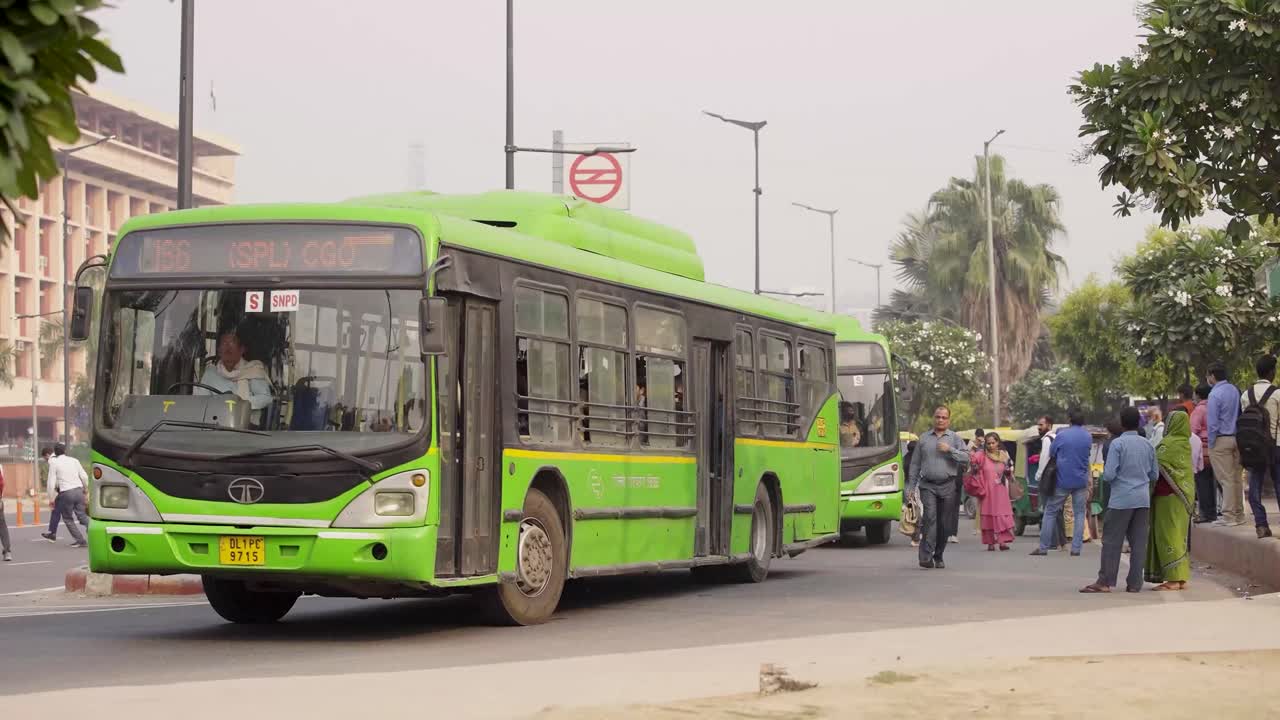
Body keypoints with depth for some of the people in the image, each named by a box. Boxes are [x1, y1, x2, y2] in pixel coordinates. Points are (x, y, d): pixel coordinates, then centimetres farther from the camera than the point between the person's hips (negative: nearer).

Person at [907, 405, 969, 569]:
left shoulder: (955, 438, 9)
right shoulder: (924, 439, 13)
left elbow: (966, 458, -3)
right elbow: (915, 464, 15)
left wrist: (950, 450, -14)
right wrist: (912, 487, 10)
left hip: (947, 486, 1)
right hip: (928, 485, -1)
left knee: (943, 523, 4)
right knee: (930, 517, -17)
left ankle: (938, 557, 17)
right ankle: (925, 556, -23)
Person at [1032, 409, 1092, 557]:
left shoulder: (1062, 435, -9)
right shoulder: (1088, 437, 2)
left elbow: (1051, 455, 1)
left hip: (1062, 480, -2)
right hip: (1081, 481, 2)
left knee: (1050, 512, 6)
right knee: (1079, 514, 9)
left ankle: (1043, 547, 5)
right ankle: (1076, 548, 1)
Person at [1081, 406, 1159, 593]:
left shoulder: (1117, 444, -9)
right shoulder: (1147, 445, 7)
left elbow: (1109, 474, -14)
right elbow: (1155, 475, 13)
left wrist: (1105, 477, 8)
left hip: (1121, 499, -5)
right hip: (1143, 499, 5)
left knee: (1112, 541, 0)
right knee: (1138, 542, 6)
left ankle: (1105, 581, 1)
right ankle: (1135, 583, 7)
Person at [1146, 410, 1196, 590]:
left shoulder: (1168, 444, -15)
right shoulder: (1186, 444, 11)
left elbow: (1155, 469, -16)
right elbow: (1190, 469, 14)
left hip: (1168, 496, -8)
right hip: (1184, 494, 8)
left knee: (1167, 535, -5)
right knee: (1179, 535, 11)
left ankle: (1173, 578, -7)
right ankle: (1181, 578, 13)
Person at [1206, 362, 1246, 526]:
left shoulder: (1215, 394, -14)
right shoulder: (1235, 390, 9)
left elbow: (1213, 423, -13)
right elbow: (1240, 415, 15)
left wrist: (1211, 445, -5)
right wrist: (1239, 436, 19)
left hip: (1221, 439, -7)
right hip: (1237, 438, 7)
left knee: (1226, 479, -4)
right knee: (1237, 478, 11)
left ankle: (1229, 516, -3)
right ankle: (1239, 514, 16)